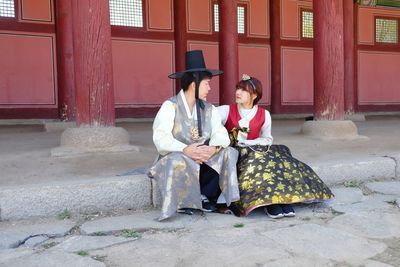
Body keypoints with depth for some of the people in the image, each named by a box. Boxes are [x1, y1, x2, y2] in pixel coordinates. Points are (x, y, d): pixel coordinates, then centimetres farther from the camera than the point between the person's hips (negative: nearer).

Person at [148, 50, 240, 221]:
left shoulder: (209, 109, 7)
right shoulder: (170, 106, -9)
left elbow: (221, 133, -4)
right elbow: (160, 138, -21)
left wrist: (214, 148, -27)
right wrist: (186, 150, -36)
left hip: (205, 161, 5)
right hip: (175, 159, -5)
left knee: (229, 153, -16)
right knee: (179, 162, -37)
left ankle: (205, 196, -5)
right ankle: (183, 201, -9)